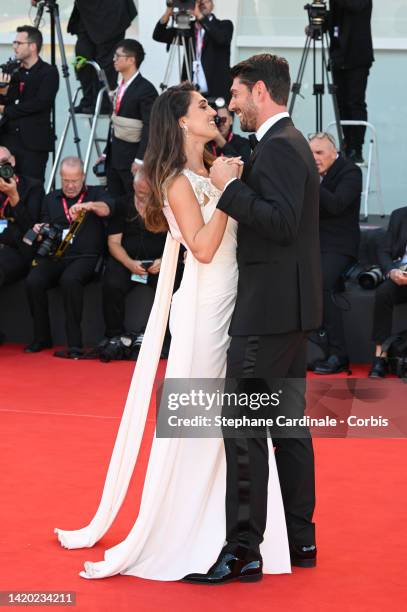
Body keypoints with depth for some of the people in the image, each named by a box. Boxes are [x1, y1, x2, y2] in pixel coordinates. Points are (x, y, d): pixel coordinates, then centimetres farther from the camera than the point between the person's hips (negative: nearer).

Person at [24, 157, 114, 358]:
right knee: (33, 281, -26)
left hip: (85, 256, -3)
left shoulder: (96, 193, 13)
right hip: (55, 256, 4)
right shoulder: (51, 199, 23)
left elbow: (107, 209, -8)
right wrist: (40, 231, -3)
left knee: (70, 279, -36)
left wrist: (87, 205, -28)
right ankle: (41, 338, -12)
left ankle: (74, 343, -32)